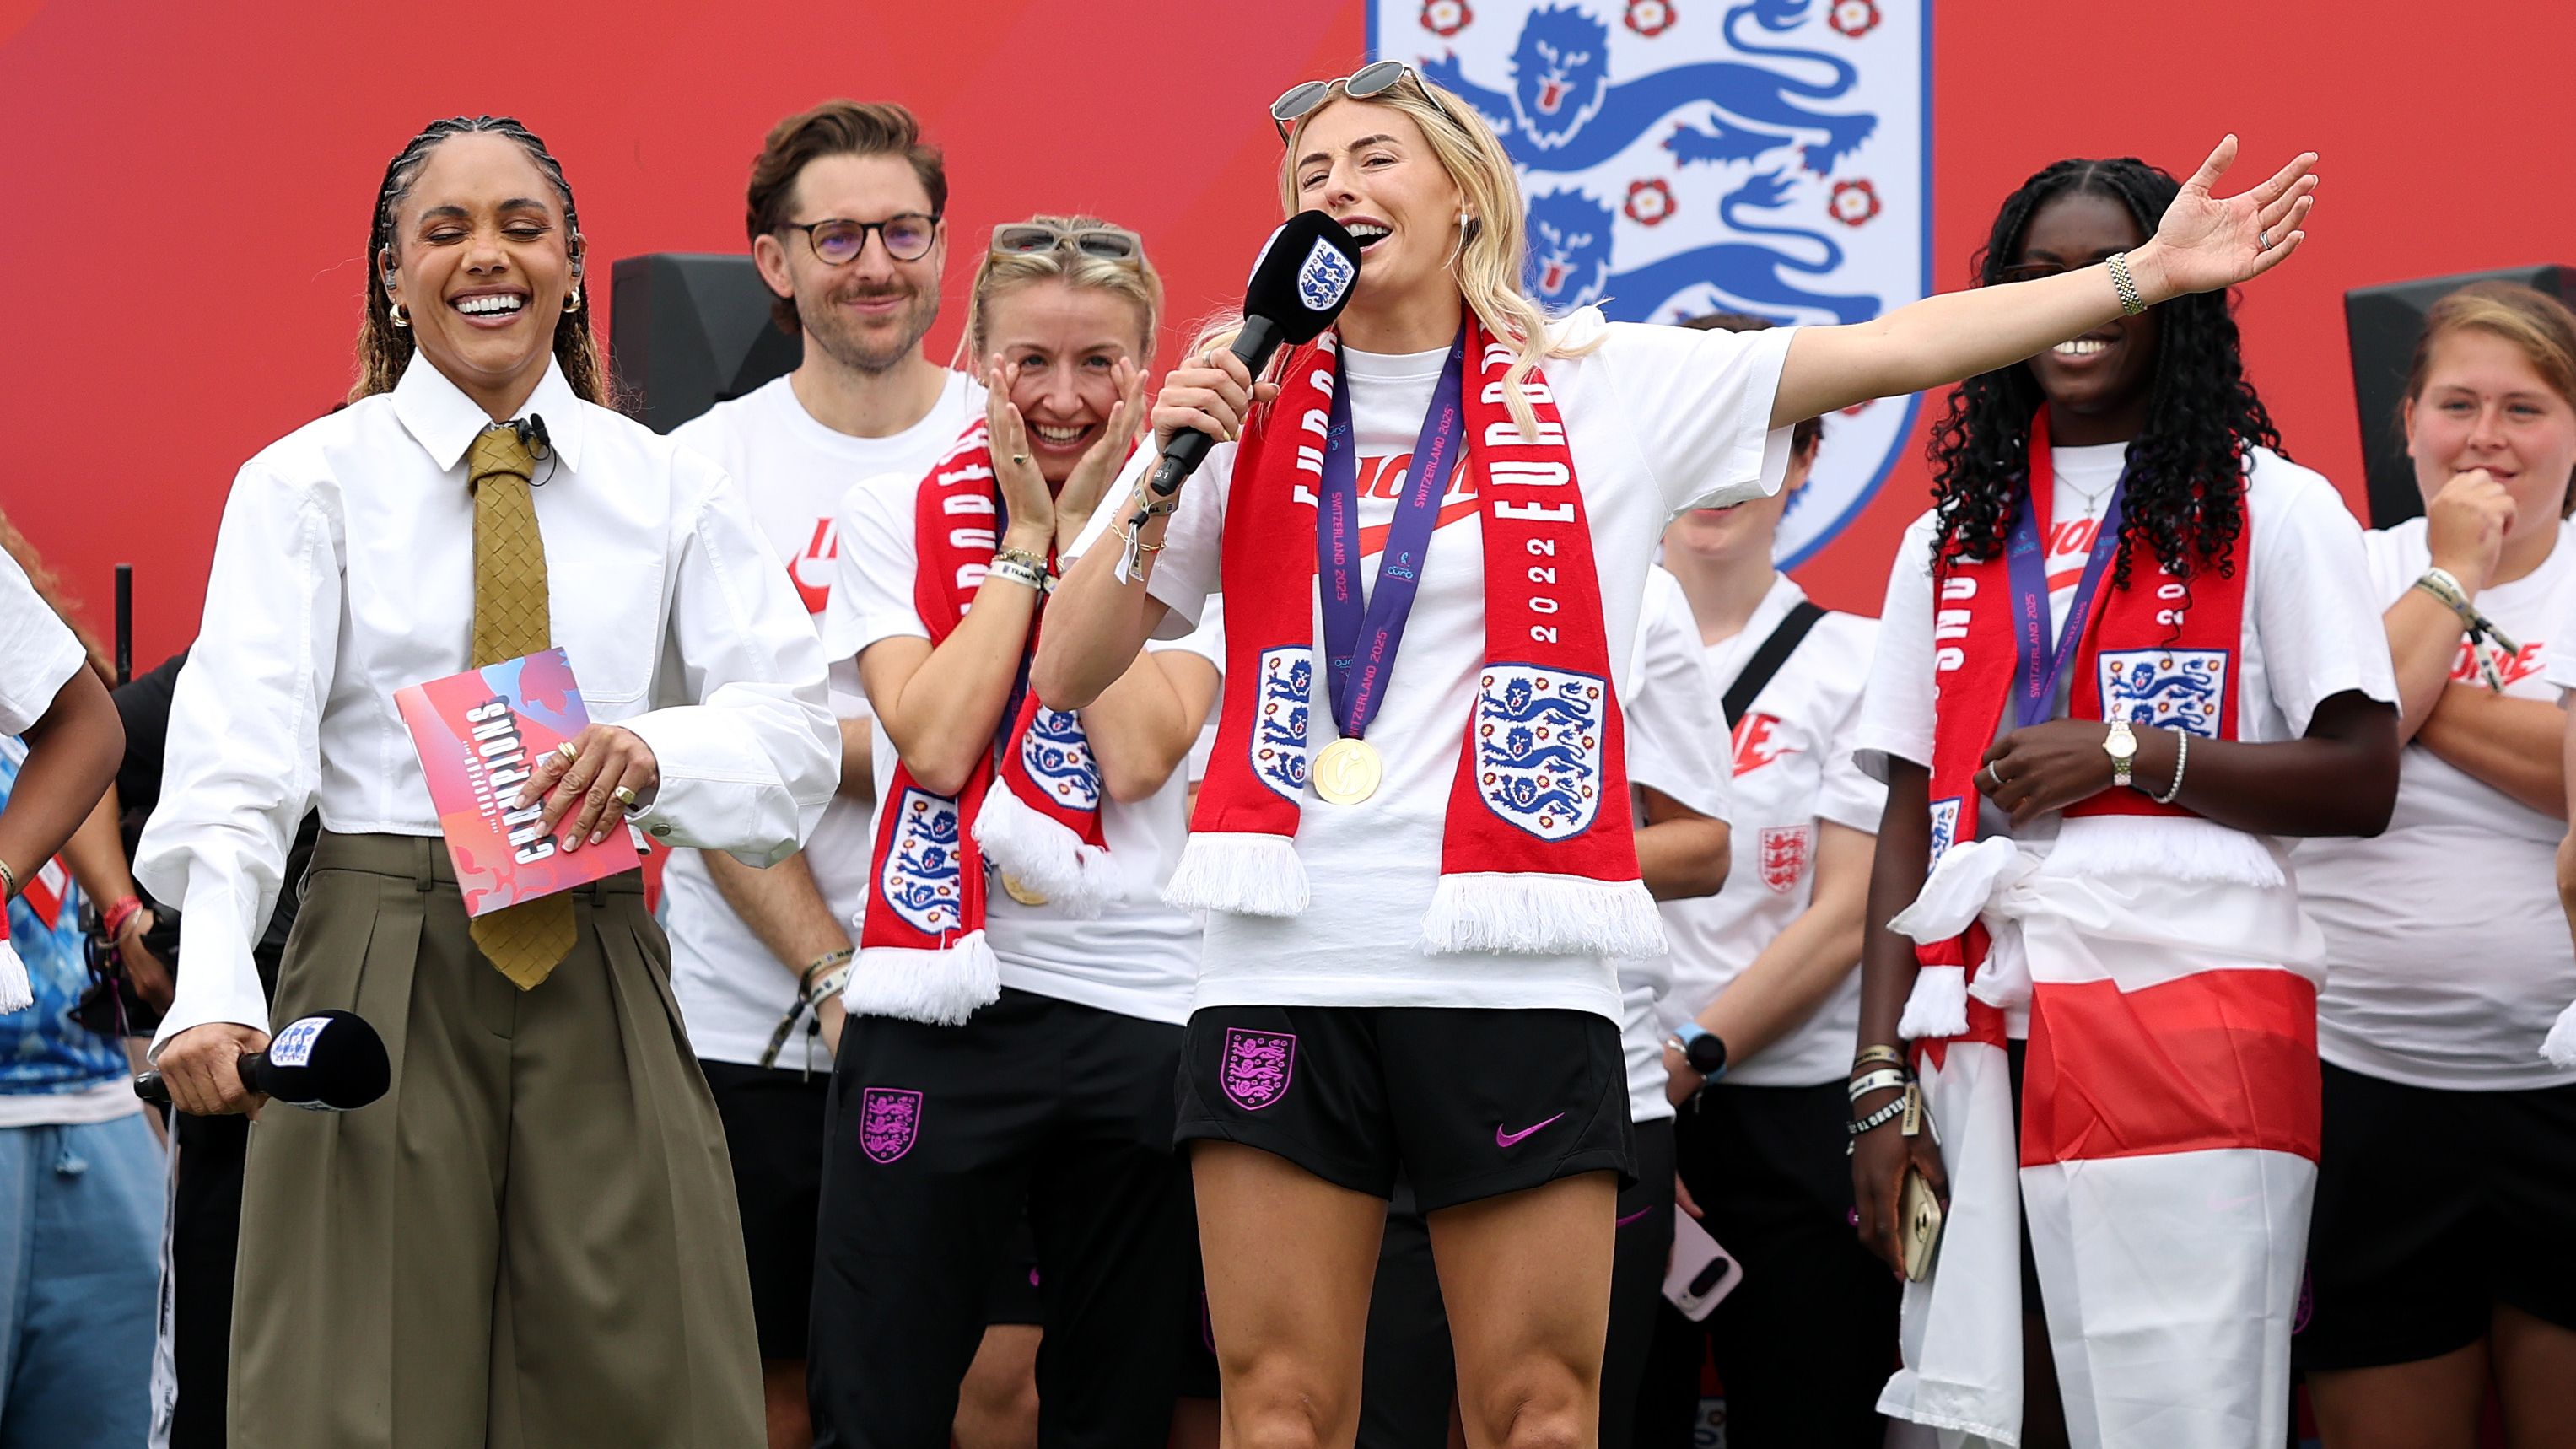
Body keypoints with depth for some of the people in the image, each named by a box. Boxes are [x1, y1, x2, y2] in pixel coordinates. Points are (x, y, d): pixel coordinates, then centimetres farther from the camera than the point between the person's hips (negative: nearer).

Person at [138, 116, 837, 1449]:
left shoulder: (670, 491, 10)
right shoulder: (307, 484, 2)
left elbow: (797, 739, 1)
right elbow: (236, 754, -11)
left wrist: (655, 752, -21)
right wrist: (213, 989, -28)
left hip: (601, 979, 2)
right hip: (382, 983, -2)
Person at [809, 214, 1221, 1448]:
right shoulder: (895, 516, 5)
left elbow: (1138, 757, -10)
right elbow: (936, 744, -9)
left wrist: (1084, 532, -6)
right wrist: (1027, 537, -4)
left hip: (1146, 1009, 1)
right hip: (942, 1008, -1)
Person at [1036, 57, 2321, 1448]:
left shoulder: (1601, 387, 8)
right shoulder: (1245, 409, 11)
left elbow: (1890, 351, 5)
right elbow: (1069, 671, 11)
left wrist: (2144, 272, 1)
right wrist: (1161, 478, -3)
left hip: (1516, 973, -1)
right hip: (1285, 968, 1)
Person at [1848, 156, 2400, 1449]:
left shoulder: (2269, 510, 7)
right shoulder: (1950, 540, 18)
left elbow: (2361, 783, 0)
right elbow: (1907, 824, 14)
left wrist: (2126, 756, -11)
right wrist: (1881, 1085, 4)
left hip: (2194, 1025, -4)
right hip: (1986, 1039, 4)